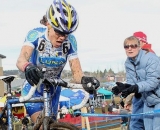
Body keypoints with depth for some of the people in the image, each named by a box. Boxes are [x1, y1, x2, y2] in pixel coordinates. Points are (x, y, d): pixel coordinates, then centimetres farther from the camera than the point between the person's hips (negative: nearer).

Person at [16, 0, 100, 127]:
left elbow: (76, 71, -21)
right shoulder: (36, 34, -24)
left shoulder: (70, 41, -17)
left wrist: (84, 79, -45)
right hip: (33, 91, -4)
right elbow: (21, 59, -40)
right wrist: (27, 67, -64)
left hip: (53, 92, 4)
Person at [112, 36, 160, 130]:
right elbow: (131, 82, -1)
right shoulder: (128, 63, 1)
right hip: (147, 99, 7)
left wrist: (136, 88, -40)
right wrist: (125, 86, -25)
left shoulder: (150, 58, -21)